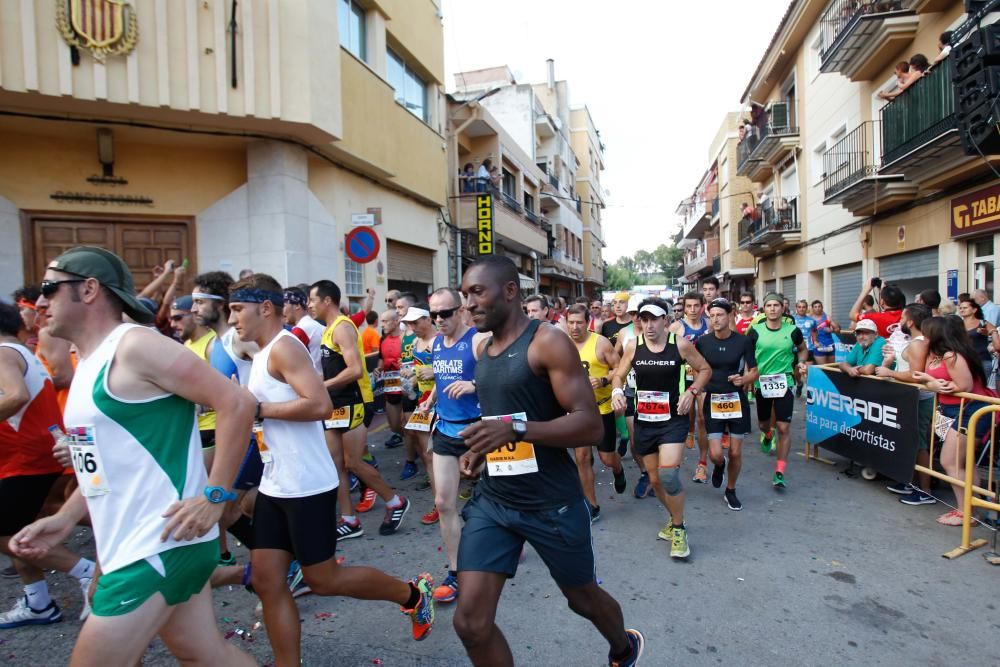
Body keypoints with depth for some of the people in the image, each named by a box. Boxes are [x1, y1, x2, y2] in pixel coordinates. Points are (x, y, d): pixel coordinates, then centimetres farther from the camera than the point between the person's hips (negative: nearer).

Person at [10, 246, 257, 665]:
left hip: (160, 545, -9)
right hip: (133, 543, 9)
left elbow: (237, 402, -22)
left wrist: (214, 496, -22)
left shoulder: (134, 346, -15)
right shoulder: (88, 363, 14)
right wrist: (65, 519, 14)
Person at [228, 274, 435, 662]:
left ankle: (413, 594, 24)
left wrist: (258, 409, -19)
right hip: (274, 486, 9)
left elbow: (320, 405, -27)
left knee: (322, 579, 4)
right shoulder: (263, 354, 14)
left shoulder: (283, 347, -15)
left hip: (306, 487, -9)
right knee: (267, 582, 10)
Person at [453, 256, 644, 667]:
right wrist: (483, 448, 5)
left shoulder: (548, 343, -14)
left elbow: (590, 425, -21)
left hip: (551, 504, -5)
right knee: (470, 622, -2)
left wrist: (515, 429, -33)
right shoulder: (484, 349, 8)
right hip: (492, 500, 6)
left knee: (583, 597, 20)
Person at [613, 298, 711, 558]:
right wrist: (617, 392, -15)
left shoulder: (680, 344, -8)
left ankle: (679, 529, 6)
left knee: (668, 474, -18)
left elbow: (705, 369, 5)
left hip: (673, 420, -3)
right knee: (654, 479, 12)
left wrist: (691, 392, -11)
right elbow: (619, 375, 6)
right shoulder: (633, 346, -4)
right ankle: (675, 519, 39)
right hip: (644, 421, 3)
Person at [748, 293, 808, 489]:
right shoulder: (756, 330, -5)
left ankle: (779, 472, 2)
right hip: (762, 382, 1)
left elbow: (802, 349, 16)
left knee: (784, 428, -7)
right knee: (763, 423, 19)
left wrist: (801, 362, -3)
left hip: (784, 382, -1)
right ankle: (768, 435, 58)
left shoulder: (792, 330, -3)